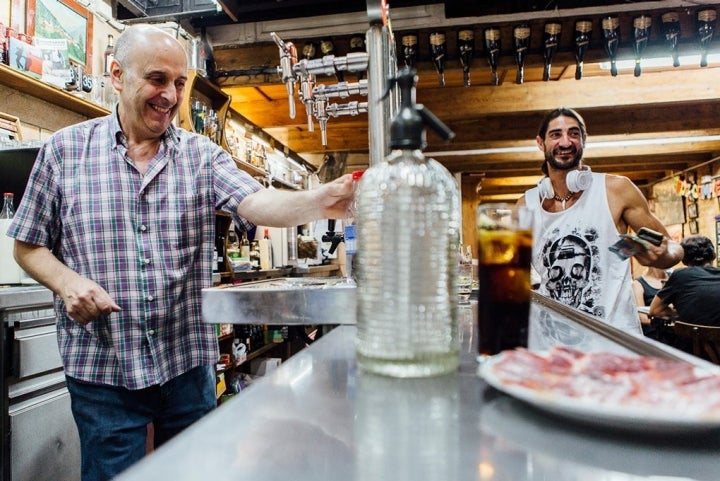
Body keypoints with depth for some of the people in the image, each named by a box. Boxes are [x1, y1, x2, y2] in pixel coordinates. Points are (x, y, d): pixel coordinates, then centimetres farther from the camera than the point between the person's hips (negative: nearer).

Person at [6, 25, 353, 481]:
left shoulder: (202, 155, 0)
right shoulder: (65, 149, 0)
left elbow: (256, 203, -17)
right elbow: (28, 244, 6)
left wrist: (317, 202, -37)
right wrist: (66, 281, -15)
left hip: (189, 362, 2)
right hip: (102, 369, -1)